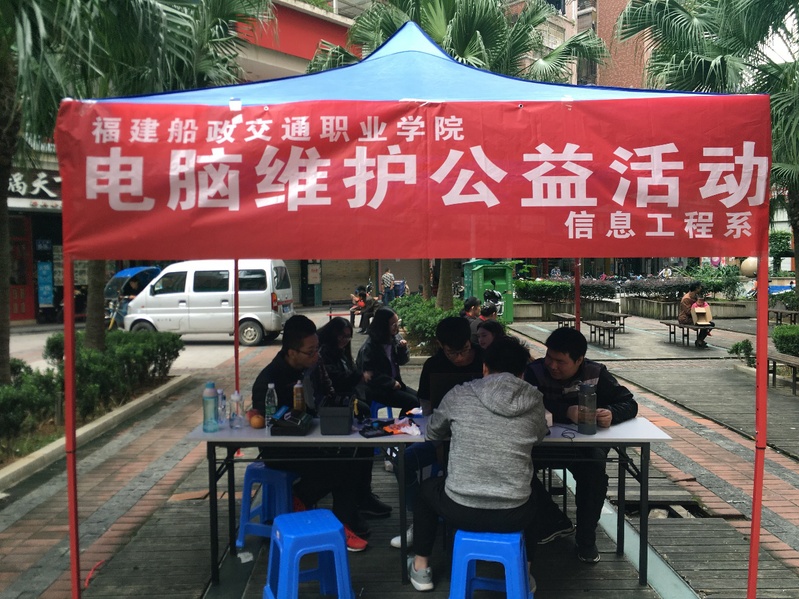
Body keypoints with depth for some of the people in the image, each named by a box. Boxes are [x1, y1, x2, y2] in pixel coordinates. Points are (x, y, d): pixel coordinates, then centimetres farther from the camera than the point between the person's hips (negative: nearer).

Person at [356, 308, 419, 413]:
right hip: (376, 389, -7)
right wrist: (391, 383, -15)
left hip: (394, 383, 7)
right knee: (412, 402, -17)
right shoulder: (369, 347, -18)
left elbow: (402, 361, 10)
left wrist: (403, 348, -10)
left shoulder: (395, 338, 0)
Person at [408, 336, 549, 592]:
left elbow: (432, 433, 14)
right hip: (512, 515, 2)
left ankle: (421, 568, 41)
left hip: (461, 511, -1)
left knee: (428, 487, 33)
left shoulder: (459, 394, -3)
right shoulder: (534, 401, -1)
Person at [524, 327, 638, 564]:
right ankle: (555, 522, -4)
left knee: (595, 468, -33)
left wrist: (612, 413, -24)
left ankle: (586, 538, -6)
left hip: (585, 445, 0)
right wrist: (566, 412, -34)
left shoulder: (596, 374, -3)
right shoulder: (536, 371, -10)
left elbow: (629, 403, -1)